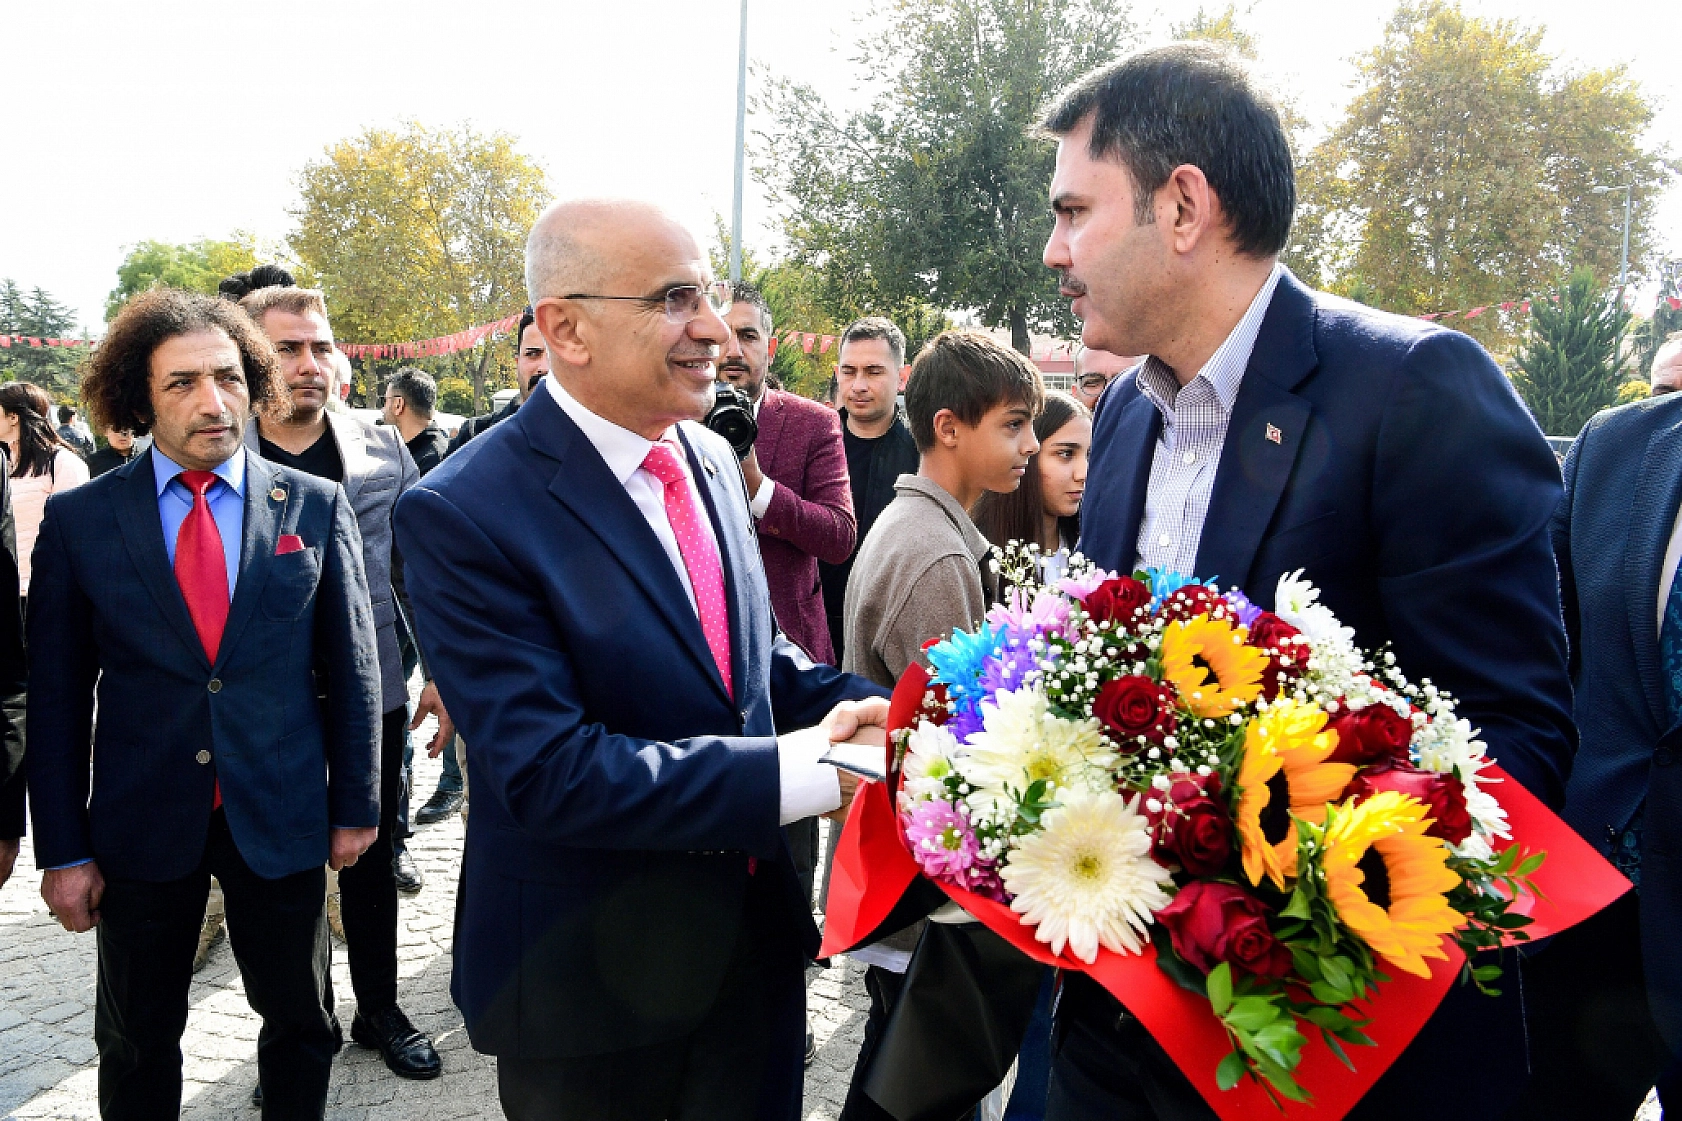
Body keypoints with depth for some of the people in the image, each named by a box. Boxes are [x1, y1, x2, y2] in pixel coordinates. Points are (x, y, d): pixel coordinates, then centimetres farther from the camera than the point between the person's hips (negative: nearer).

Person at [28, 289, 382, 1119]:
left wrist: (355, 804, 1)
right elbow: (57, 694, -1)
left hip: (283, 817, 0)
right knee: (137, 1047, 17)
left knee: (301, 1025, 16)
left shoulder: (316, 507, -3)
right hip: (140, 827, 0)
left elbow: (352, 666, 1)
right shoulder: (78, 519, -3)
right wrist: (63, 850, -2)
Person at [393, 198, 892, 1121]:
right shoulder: (464, 514, -21)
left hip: (752, 939, 6)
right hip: (593, 988, -6)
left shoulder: (711, 459, 2)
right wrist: (801, 771, -28)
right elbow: (550, 771, -26)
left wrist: (872, 711, -8)